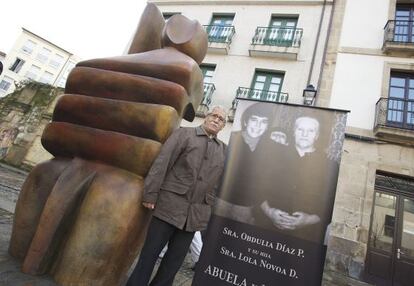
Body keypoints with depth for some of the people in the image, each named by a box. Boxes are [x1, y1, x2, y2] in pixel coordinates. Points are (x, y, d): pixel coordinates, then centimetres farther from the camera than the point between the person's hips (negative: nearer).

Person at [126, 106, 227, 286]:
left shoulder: (224, 151, 12)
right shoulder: (184, 134, 1)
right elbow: (161, 163, -7)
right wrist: (150, 194, -11)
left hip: (196, 213, 4)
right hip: (170, 205, -3)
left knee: (175, 259, 14)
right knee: (150, 253, 7)